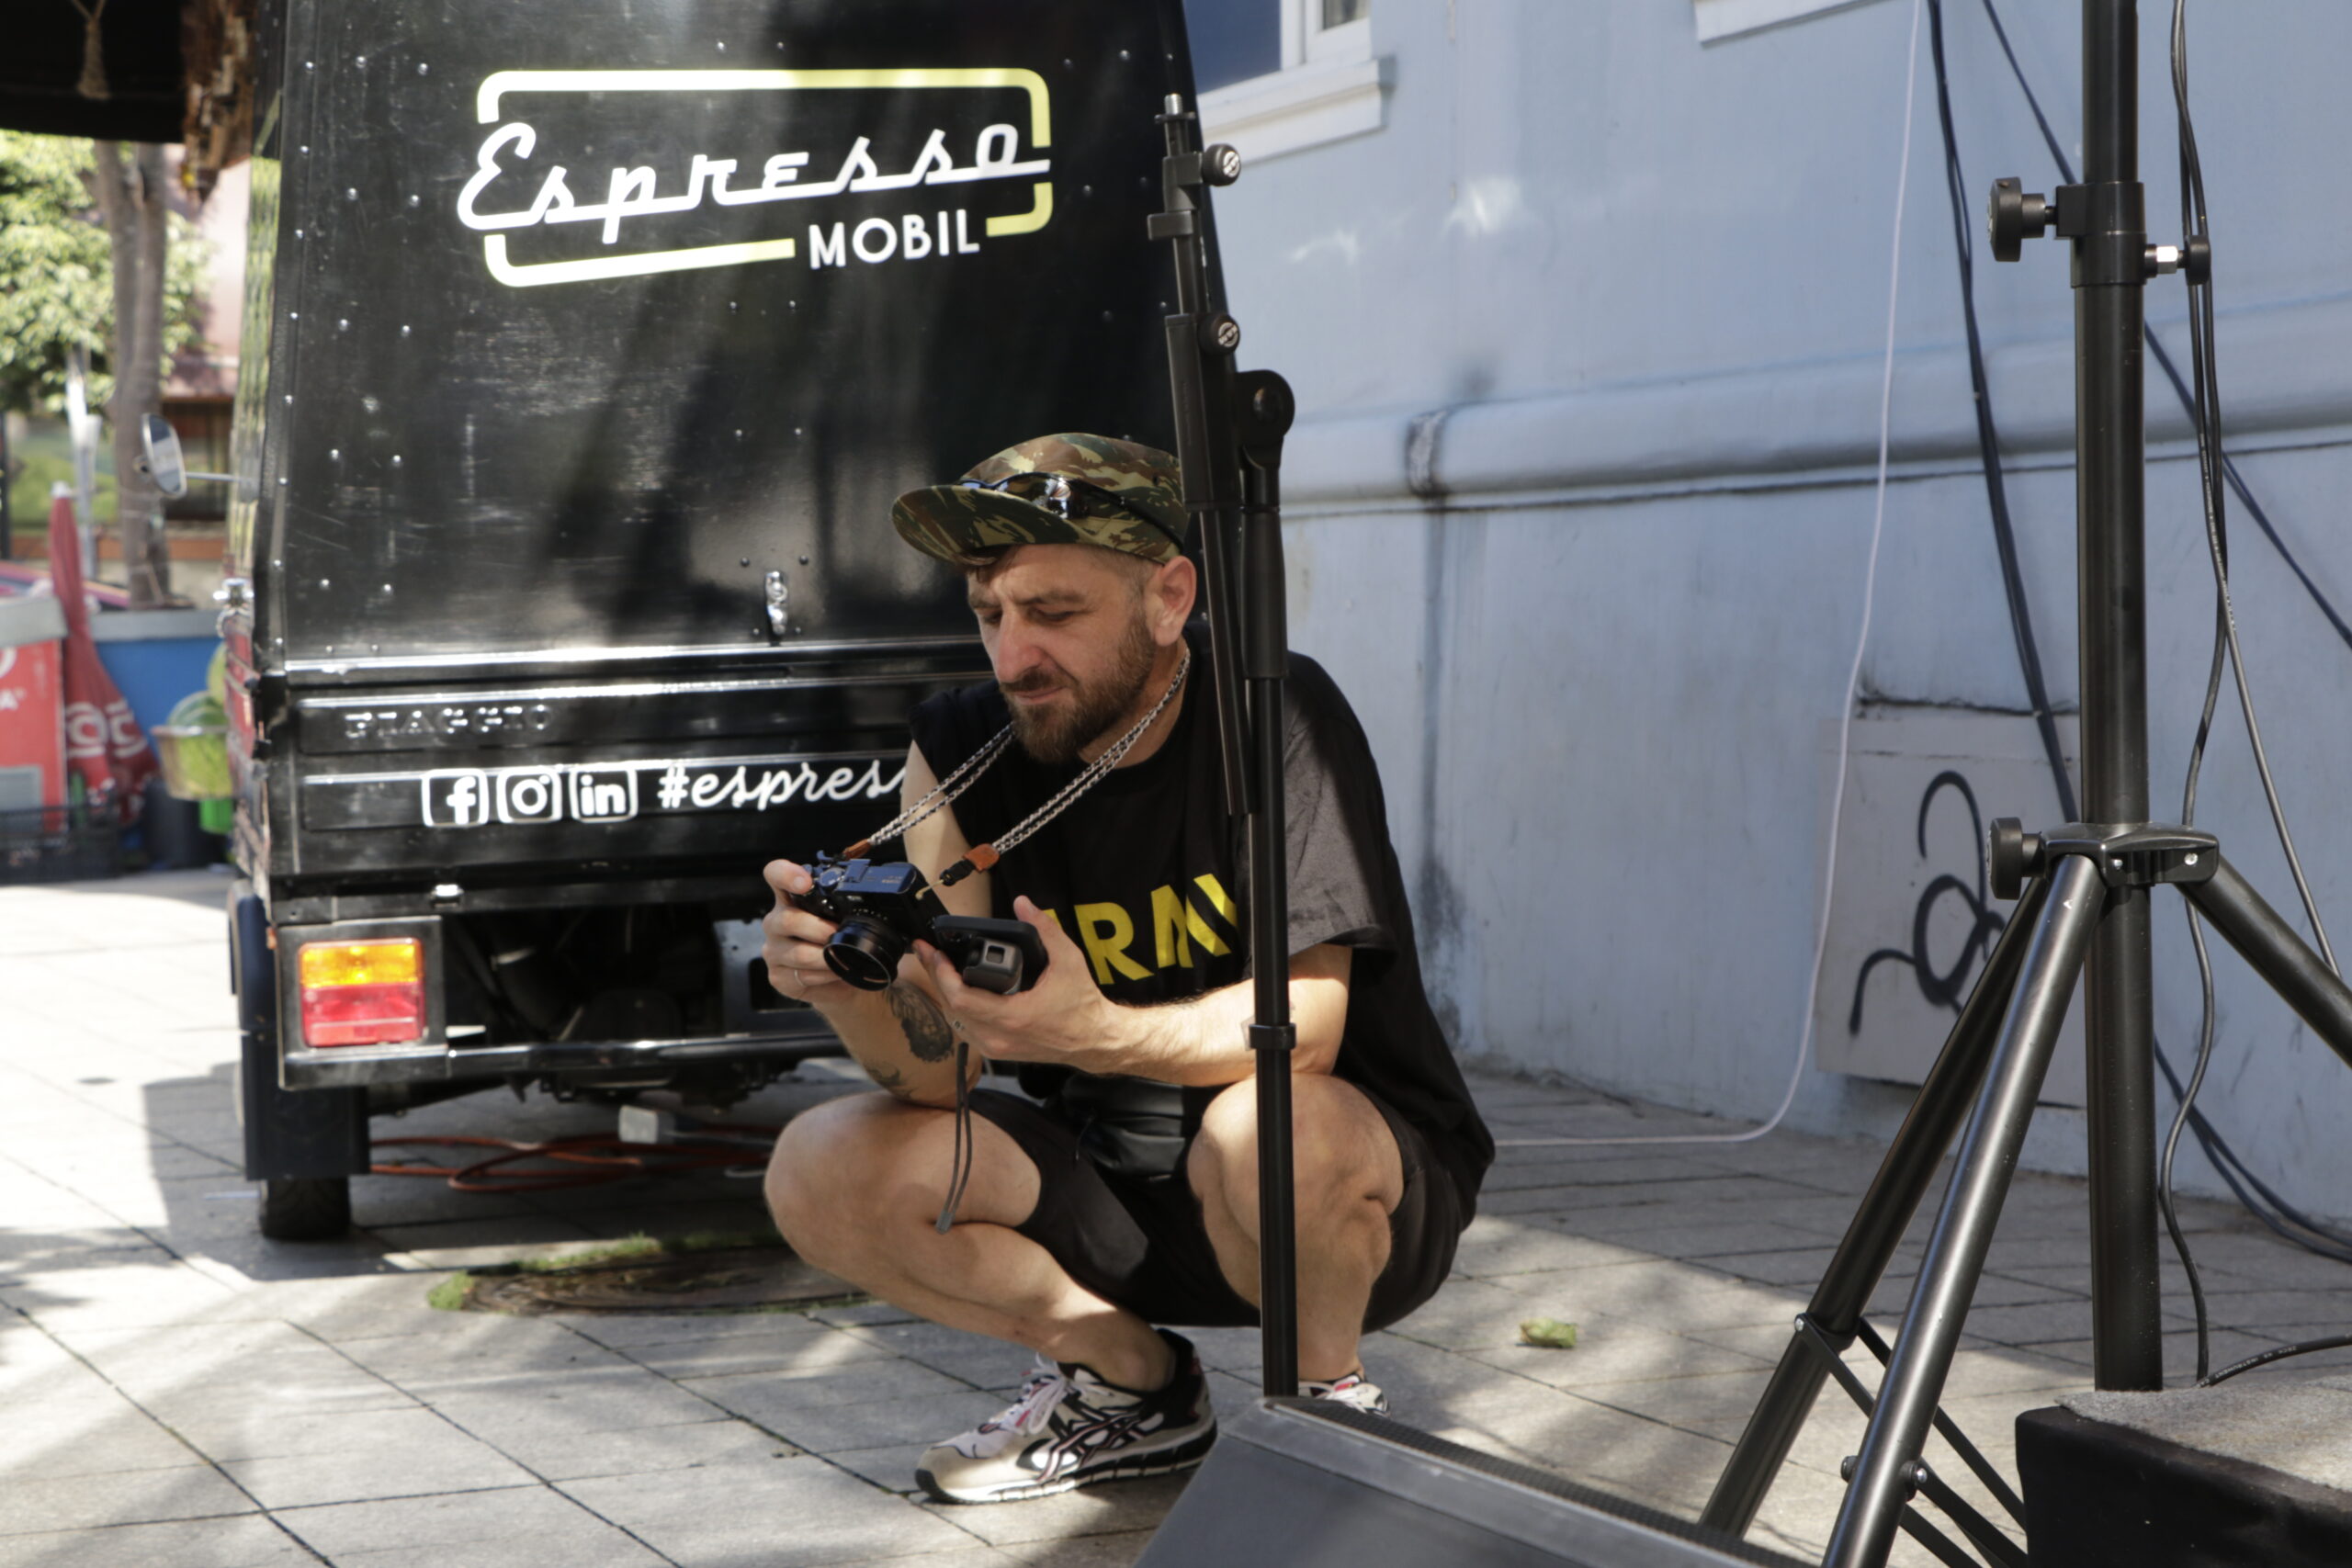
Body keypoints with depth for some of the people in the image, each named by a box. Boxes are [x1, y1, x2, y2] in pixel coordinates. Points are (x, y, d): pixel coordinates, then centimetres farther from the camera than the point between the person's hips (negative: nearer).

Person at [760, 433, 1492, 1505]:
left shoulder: (1278, 718, -19)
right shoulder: (961, 752, -5)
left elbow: (1307, 1021, -28)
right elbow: (939, 1070, -11)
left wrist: (1093, 1034, -45)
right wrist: (846, 987, -34)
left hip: (1369, 1179, -5)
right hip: (1113, 1189, 5)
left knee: (1264, 1132, -38)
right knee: (820, 1173, -13)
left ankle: (1326, 1393, -5)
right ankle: (1129, 1380, 8)